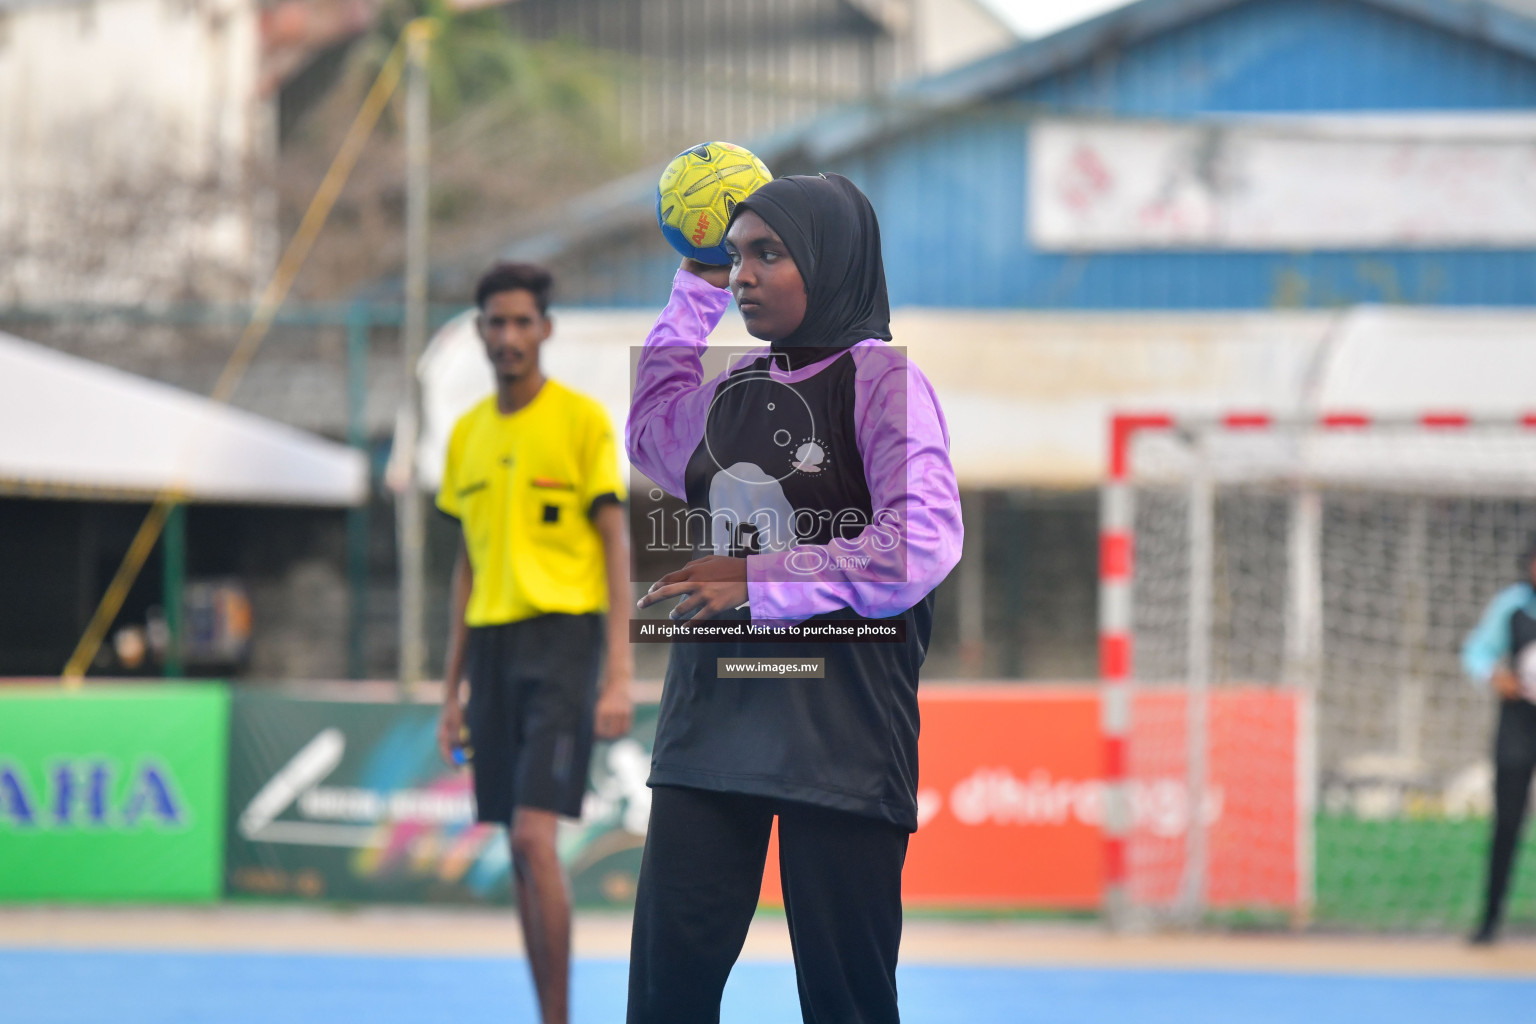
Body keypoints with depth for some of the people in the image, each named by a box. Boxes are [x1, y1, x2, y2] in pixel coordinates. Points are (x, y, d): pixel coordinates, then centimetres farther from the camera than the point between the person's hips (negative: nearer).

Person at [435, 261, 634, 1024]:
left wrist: (619, 675, -12)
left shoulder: (581, 419, -3)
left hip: (562, 637, -6)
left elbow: (615, 546, -4)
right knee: (520, 851, 5)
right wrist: (452, 689, 16)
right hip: (492, 641, 6)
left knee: (533, 833, -16)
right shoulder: (468, 434, 14)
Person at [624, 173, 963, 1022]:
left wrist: (759, 582, -14)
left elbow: (923, 544, -16)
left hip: (840, 730, -6)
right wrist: (694, 288, 28)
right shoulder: (735, 391, 14)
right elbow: (648, 435, 35)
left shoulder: (881, 380, -5)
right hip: (712, 719, 6)